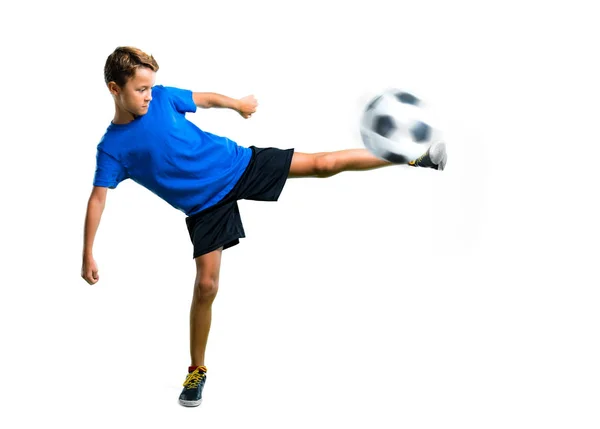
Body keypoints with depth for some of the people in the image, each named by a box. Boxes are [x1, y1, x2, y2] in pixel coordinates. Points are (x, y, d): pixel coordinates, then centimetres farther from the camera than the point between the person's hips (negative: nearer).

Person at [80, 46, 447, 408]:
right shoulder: (112, 147, -10)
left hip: (235, 163, 2)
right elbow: (98, 198, -12)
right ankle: (197, 371, 14)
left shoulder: (162, 96, -4)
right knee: (206, 285, -6)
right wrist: (88, 255, -17)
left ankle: (415, 157, -1)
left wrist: (237, 104, 25)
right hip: (205, 206, -1)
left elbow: (203, 99, 13)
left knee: (321, 164, -5)